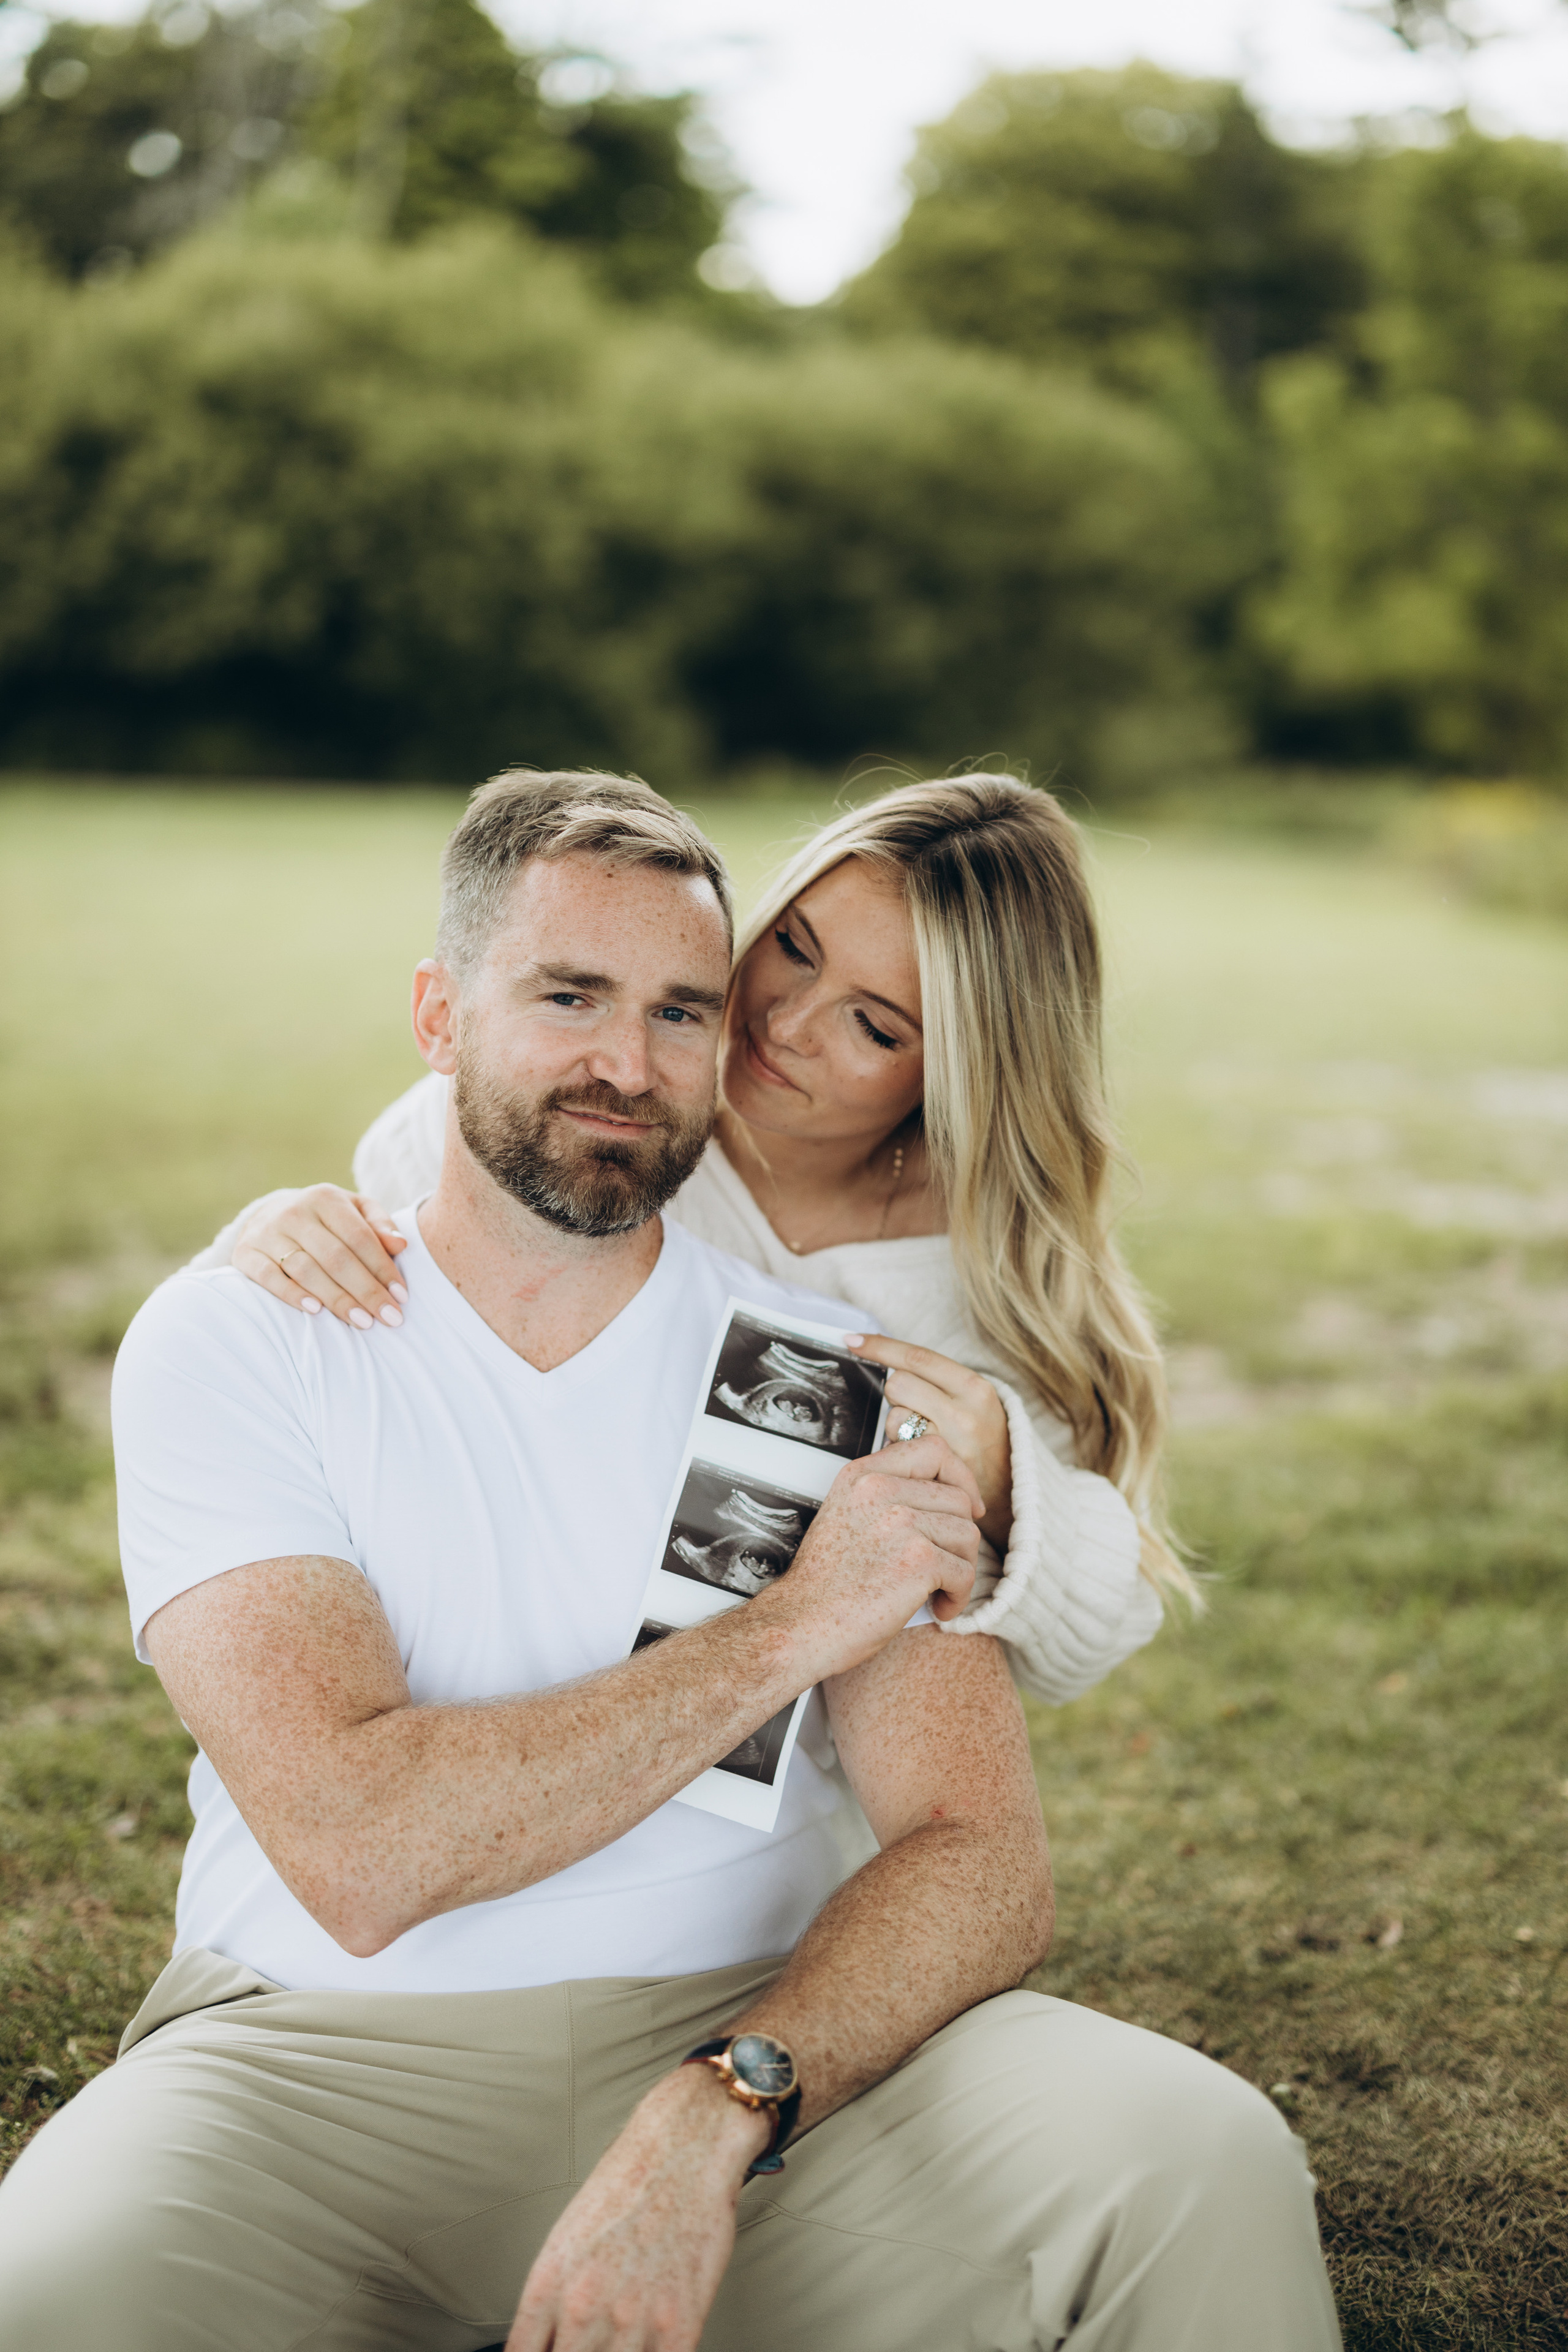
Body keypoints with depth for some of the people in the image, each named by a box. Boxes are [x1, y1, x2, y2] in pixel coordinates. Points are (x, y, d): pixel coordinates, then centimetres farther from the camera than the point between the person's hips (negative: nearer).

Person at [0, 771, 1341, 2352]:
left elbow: (982, 1863, -7)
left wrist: (708, 2119, -25)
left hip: (759, 2024, 2)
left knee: (1204, 2171, -24)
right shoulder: (232, 1341, -4)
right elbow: (359, 1857, -17)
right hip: (330, 2057, -1)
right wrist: (788, 1628, -14)